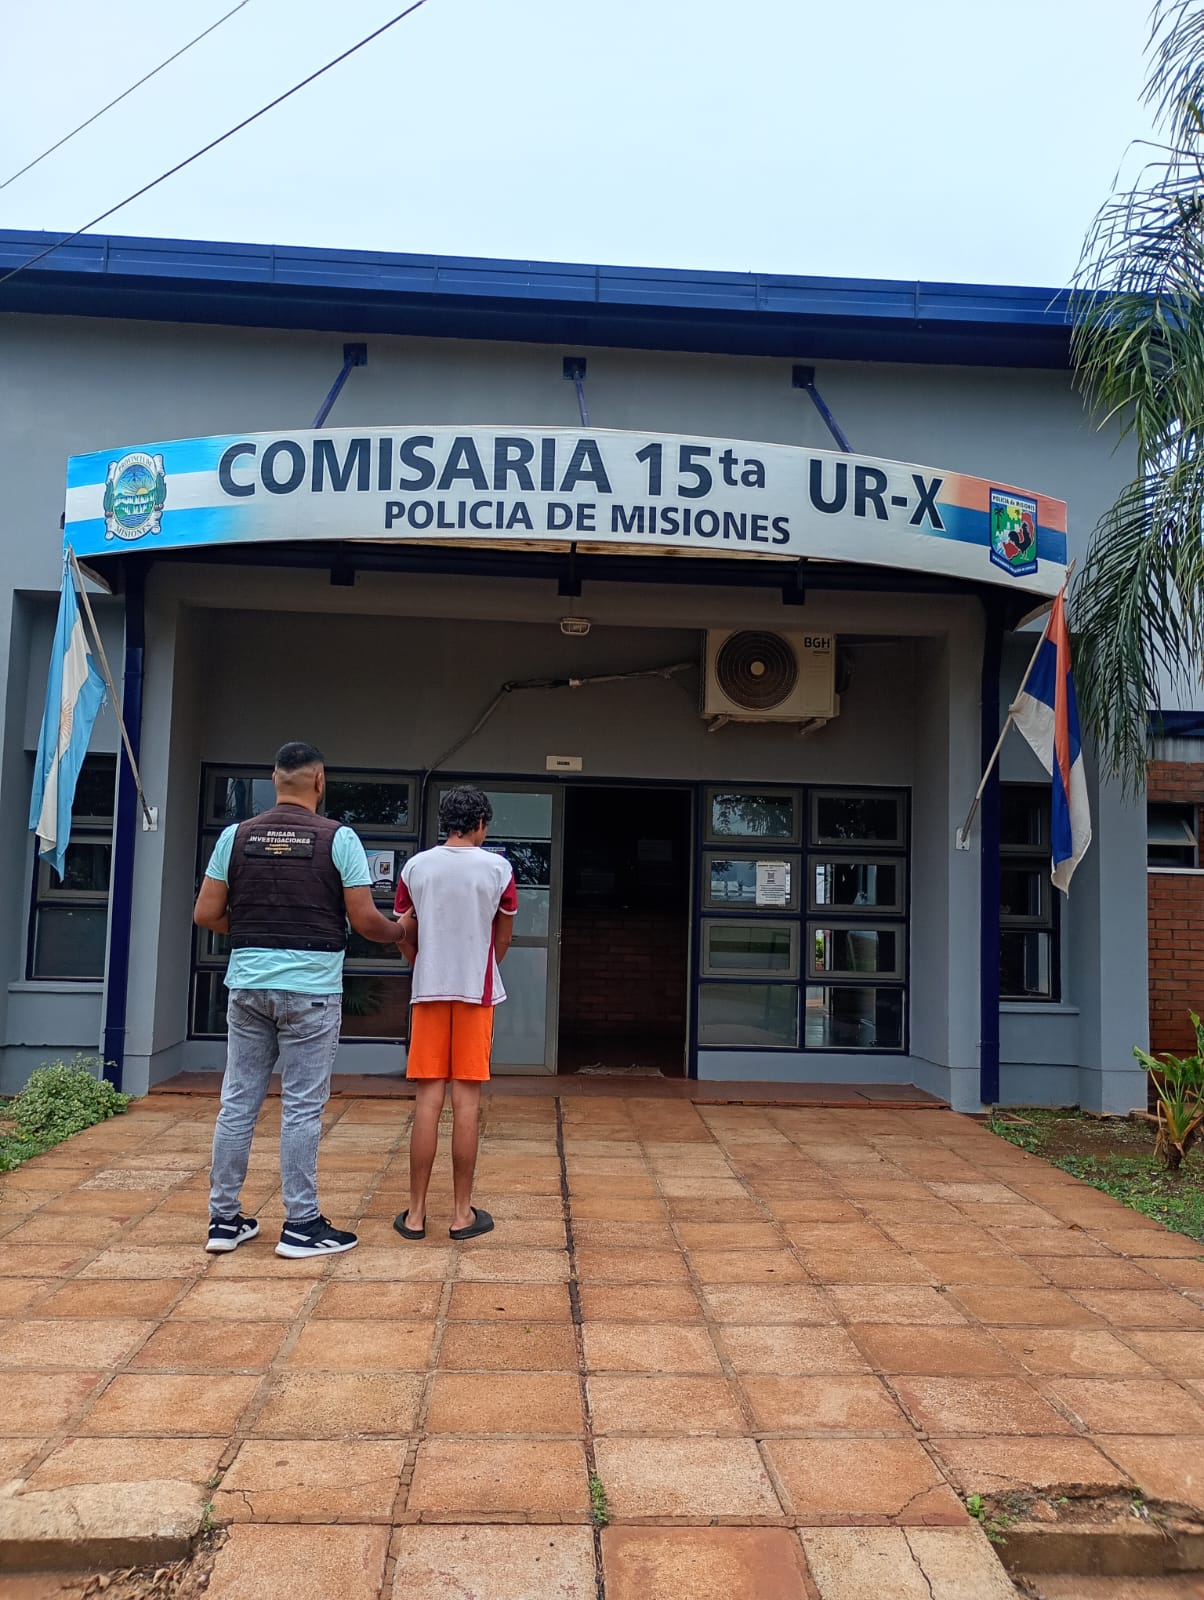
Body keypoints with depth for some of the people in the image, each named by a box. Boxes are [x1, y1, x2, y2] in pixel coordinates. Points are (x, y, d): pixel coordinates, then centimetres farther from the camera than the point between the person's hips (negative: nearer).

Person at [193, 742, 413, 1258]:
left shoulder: (237, 836, 4)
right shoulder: (338, 838, -7)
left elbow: (206, 913, 4)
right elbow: (364, 920, -7)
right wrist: (400, 930, 13)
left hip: (247, 984, 4)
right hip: (310, 989, -4)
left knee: (238, 1101, 11)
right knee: (302, 1107, 3)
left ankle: (224, 1218, 19)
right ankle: (300, 1224, 11)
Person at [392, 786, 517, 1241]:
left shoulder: (415, 866, 3)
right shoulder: (497, 868, -3)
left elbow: (405, 938, 9)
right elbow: (503, 938, 7)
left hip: (429, 990, 2)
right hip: (476, 991, -2)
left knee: (427, 1100, 5)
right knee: (467, 1101, 2)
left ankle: (416, 1213, 9)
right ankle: (462, 1212, 9)